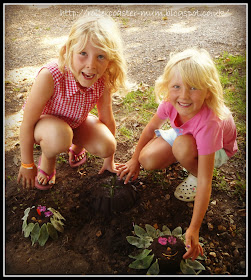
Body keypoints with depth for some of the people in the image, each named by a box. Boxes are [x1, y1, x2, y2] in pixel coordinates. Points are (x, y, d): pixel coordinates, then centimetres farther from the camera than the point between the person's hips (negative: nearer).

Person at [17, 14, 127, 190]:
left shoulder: (103, 81, -24)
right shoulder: (50, 76, -37)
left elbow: (107, 119, -8)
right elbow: (27, 124, -26)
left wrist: (109, 160, 3)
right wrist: (27, 165, -15)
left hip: (77, 122, 4)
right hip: (44, 121, -4)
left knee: (106, 146, -20)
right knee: (60, 136, -38)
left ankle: (77, 146, 15)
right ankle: (47, 160, -1)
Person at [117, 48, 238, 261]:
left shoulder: (208, 123, -42)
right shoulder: (170, 102, -28)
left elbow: (205, 182, -40)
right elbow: (152, 128, -7)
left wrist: (194, 230, -39)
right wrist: (135, 160, 1)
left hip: (218, 149, -4)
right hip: (184, 134, 5)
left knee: (182, 145, -37)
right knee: (148, 160, -17)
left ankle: (194, 173, -5)